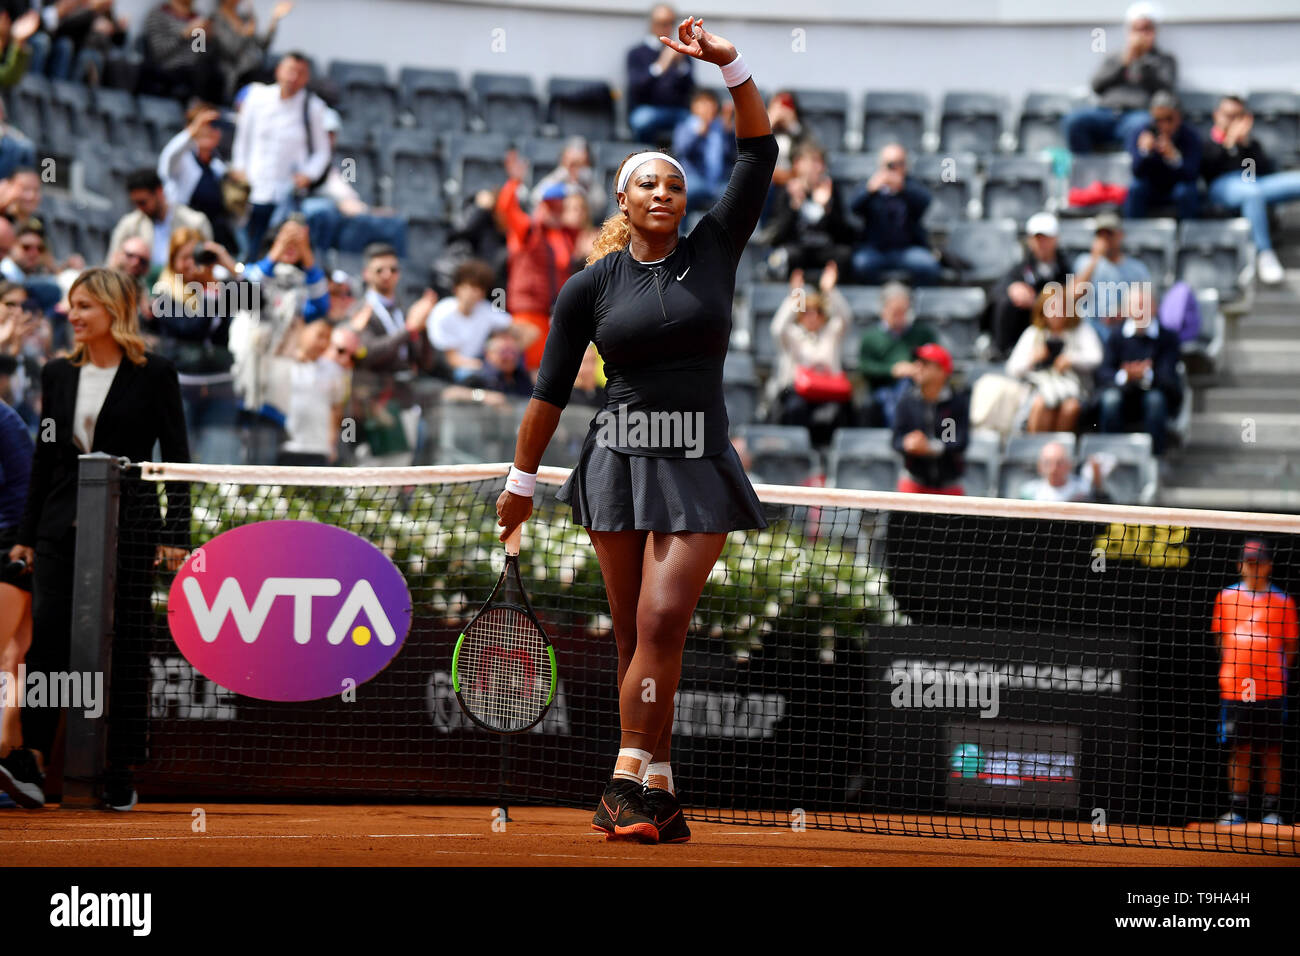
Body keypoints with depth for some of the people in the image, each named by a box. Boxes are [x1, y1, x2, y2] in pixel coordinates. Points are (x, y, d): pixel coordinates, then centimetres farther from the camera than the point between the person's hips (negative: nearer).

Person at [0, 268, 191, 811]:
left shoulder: (153, 375, -1)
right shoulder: (58, 374, 11)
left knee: (124, 649, 1)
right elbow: (44, 457, 16)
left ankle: (120, 776, 6)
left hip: (127, 527, -4)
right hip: (62, 526, 4)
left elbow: (177, 459, -1)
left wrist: (175, 534, -7)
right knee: (47, 638, -8)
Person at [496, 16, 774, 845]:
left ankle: (630, 783, -14)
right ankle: (655, 794, 9)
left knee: (662, 622, -15)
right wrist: (521, 481, 9)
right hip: (620, 460, 1)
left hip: (699, 471, -1)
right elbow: (552, 389, 8)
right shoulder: (591, 286, 3)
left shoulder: (713, 251, 5)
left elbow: (760, 154, 0)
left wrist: (731, 65, -9)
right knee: (635, 637, 2)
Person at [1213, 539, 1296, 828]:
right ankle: (1237, 810, 9)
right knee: (1238, 750, 3)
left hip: (1270, 689, -1)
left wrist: (1280, 672, -3)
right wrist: (1231, 669, 6)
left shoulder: (1281, 601, 5)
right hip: (1234, 688, 1)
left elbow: (1290, 644, 9)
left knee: (1272, 752, 1)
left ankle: (1272, 812, 7)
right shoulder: (1226, 597, 9)